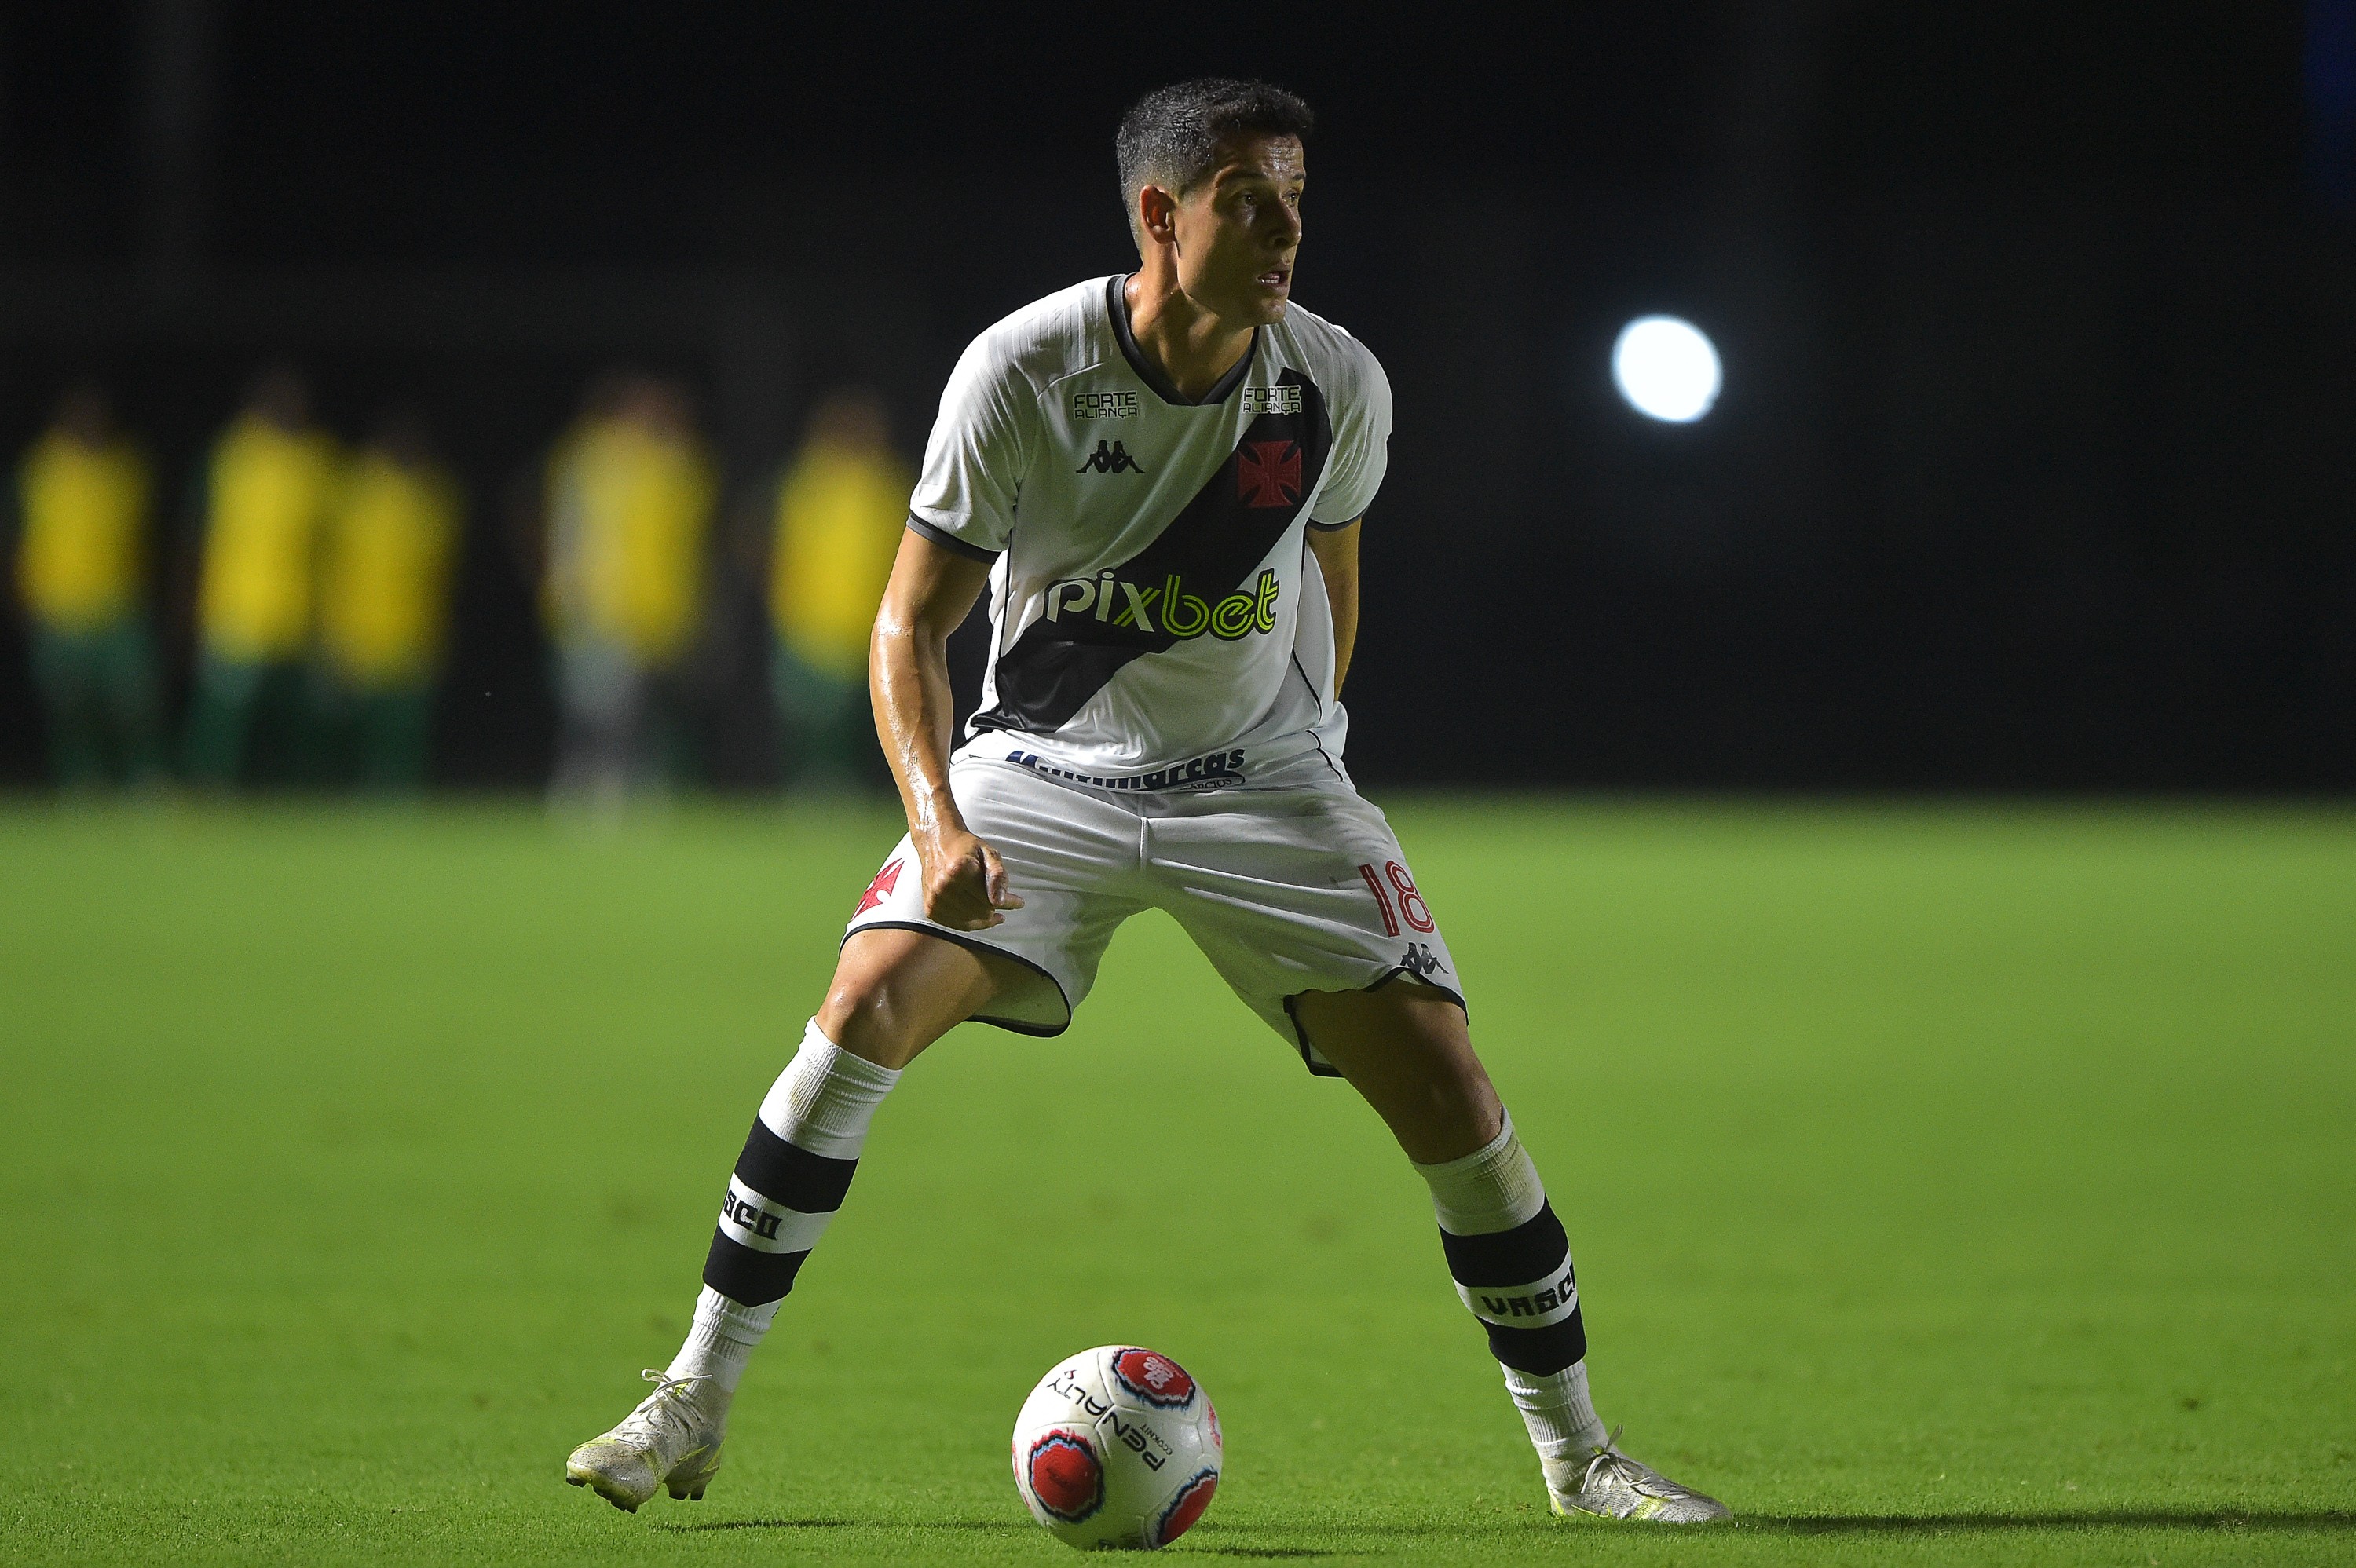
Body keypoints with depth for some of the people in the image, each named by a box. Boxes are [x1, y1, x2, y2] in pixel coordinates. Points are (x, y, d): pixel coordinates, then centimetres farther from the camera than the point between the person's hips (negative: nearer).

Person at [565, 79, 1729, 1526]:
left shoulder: (1338, 385, -10)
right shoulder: (1022, 372, -17)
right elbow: (912, 622, -12)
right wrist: (939, 823, -26)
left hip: (1263, 777, 1)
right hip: (1044, 764, -1)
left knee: (1442, 1078, -11)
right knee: (870, 1006, -21)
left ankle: (1577, 1452, 5)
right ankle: (694, 1407, -10)